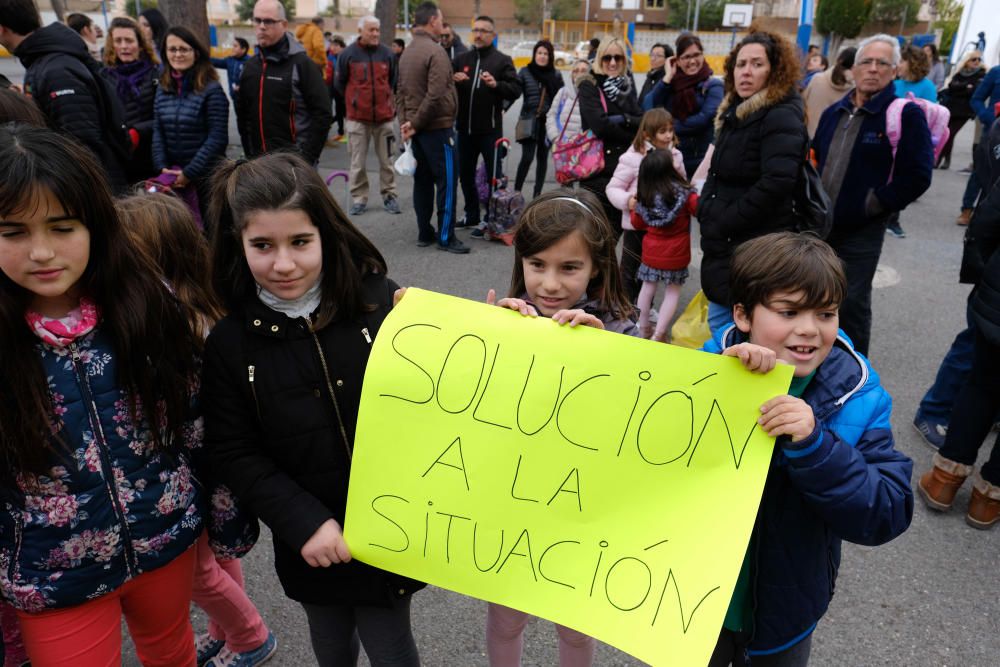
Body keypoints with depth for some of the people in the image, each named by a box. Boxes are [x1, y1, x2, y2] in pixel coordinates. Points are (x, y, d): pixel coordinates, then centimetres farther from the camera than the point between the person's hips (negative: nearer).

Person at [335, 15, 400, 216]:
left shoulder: (387, 53, 2)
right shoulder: (348, 54, -3)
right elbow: (339, 83, 8)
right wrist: (354, 101, 12)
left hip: (384, 116, 2)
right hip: (357, 117, -1)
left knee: (386, 160, 7)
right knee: (358, 162, 3)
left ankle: (389, 195, 18)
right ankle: (359, 198, 12)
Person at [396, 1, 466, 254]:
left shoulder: (407, 52, 12)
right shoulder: (435, 51, -14)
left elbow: (400, 92, 13)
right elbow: (435, 95, -22)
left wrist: (405, 121, 6)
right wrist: (415, 124, -14)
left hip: (416, 129, 8)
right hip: (437, 128, -8)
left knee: (422, 180, 12)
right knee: (446, 181, -3)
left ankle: (425, 233, 17)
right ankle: (445, 237, 0)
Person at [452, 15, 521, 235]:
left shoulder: (502, 60, -1)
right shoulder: (461, 58, 11)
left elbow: (516, 90, -9)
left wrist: (496, 84, -25)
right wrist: (453, 80, -11)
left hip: (490, 129, -5)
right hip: (464, 128, 5)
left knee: (494, 175, 2)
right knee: (465, 175, 14)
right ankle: (472, 215, 28)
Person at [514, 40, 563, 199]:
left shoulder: (556, 75, 8)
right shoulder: (525, 72, 3)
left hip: (548, 121, 2)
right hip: (529, 121, -2)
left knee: (543, 157, 8)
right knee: (527, 157, -11)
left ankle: (537, 193, 18)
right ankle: (516, 191, 0)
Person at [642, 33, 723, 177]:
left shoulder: (713, 86, -3)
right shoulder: (672, 83, 8)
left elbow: (704, 119, -17)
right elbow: (648, 108, -6)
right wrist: (667, 78, -8)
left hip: (700, 162, -4)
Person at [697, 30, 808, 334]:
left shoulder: (782, 117, -14)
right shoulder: (736, 112, 15)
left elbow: (776, 183, -26)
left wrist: (723, 223, -20)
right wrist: (706, 211, 9)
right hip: (724, 245, 10)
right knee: (718, 325, 19)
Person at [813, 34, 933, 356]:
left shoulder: (906, 115, -9)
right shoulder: (834, 113, 11)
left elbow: (917, 176, -14)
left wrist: (871, 205, -13)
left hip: (860, 232, -6)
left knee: (852, 305, 1)